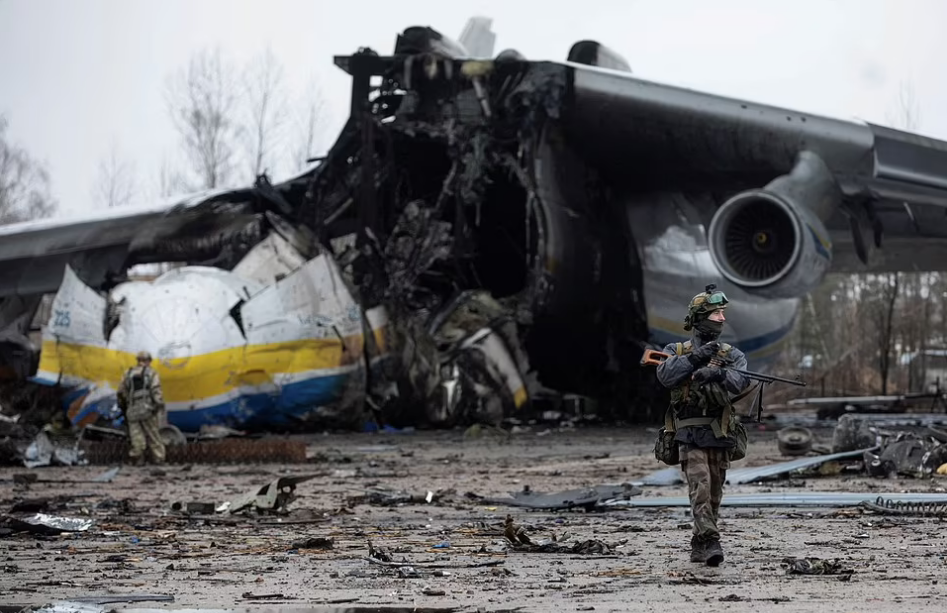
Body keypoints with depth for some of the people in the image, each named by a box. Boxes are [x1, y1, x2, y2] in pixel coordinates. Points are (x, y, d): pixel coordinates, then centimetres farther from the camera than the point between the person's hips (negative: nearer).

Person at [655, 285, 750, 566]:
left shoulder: (732, 355, 9)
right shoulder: (676, 351, 6)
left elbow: (740, 381, -12)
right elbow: (666, 375, -14)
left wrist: (718, 374, -32)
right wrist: (695, 358, -24)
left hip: (720, 437, 3)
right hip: (691, 435, -3)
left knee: (714, 494, 7)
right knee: (700, 488, -18)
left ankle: (699, 546, 19)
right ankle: (710, 542, -26)